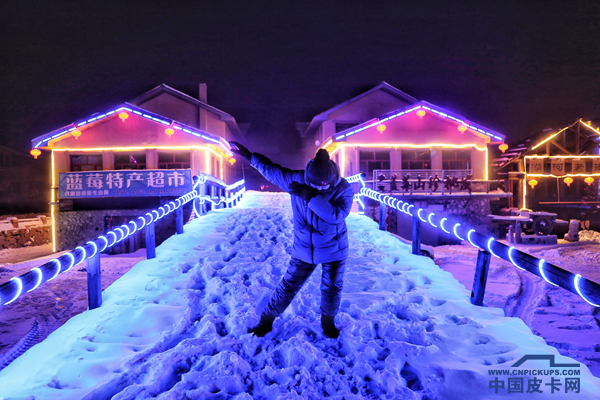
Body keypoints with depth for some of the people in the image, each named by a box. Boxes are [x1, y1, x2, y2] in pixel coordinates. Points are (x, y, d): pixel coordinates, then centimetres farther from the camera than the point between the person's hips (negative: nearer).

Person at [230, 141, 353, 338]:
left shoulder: (344, 189, -18)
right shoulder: (297, 180, -13)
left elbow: (337, 215, -34)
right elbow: (270, 169, 0)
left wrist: (311, 196, -39)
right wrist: (249, 155, 2)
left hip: (334, 250, -1)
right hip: (304, 250, 1)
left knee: (332, 289, 12)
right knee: (288, 286, 6)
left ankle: (328, 322, 40)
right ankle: (266, 320, 26)